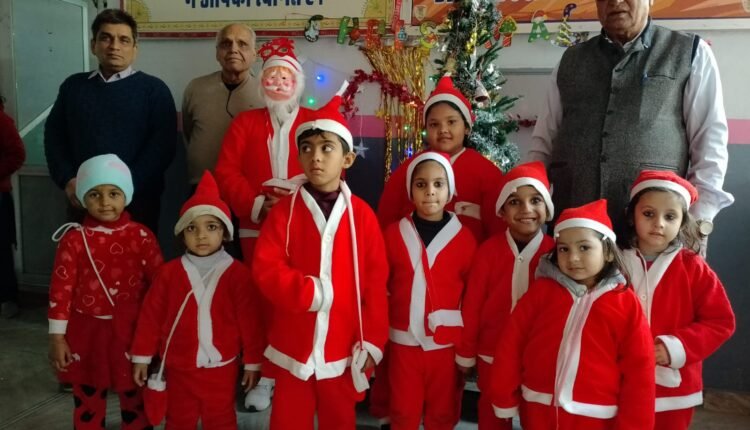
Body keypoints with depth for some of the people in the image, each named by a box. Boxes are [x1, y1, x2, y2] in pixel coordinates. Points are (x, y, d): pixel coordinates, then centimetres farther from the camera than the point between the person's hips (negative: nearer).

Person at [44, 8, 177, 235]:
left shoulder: (154, 89, 0)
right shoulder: (73, 86, 13)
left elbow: (162, 145, -9)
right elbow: (53, 135, 12)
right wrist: (67, 180, -5)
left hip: (137, 200, -3)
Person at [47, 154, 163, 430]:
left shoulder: (142, 237, -6)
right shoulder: (74, 239, -7)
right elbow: (61, 289, -6)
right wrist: (57, 337, -6)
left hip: (132, 332, 0)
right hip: (87, 333, 0)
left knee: (136, 399, 15)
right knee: (87, 402, 16)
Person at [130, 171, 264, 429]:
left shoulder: (237, 274, -11)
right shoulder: (170, 272, -5)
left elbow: (250, 321, -7)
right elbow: (151, 316, 1)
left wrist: (252, 361, -3)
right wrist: (142, 356, 4)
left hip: (221, 368, -2)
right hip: (179, 367, 2)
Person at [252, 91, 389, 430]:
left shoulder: (361, 215, -5)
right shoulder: (284, 211, -5)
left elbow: (375, 282, -4)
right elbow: (265, 269, -11)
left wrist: (371, 340, -6)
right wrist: (309, 291, -23)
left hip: (343, 347, 1)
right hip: (293, 344, 0)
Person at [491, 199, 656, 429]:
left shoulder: (626, 303, -6)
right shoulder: (541, 290, -3)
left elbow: (639, 369, -4)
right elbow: (511, 344, -1)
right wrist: (505, 399, 3)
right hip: (538, 411, 1)